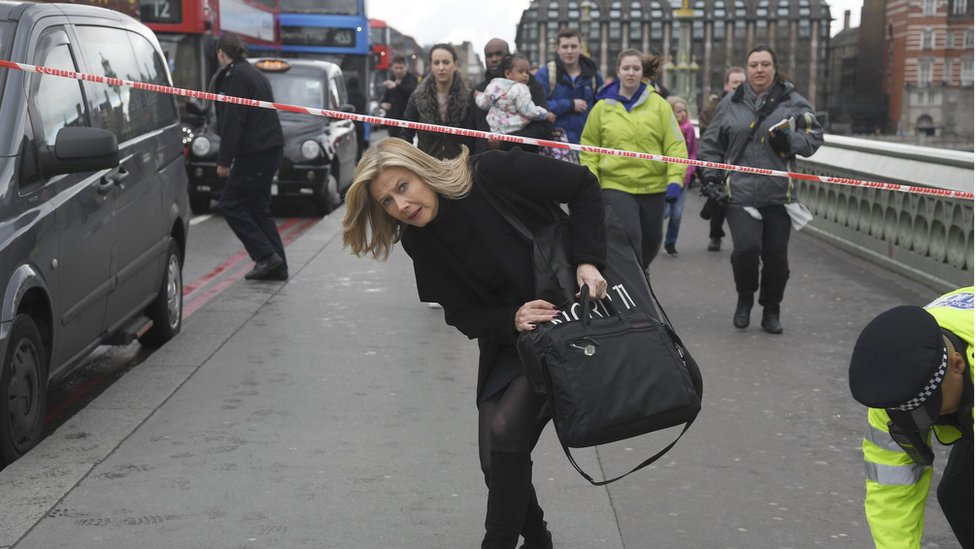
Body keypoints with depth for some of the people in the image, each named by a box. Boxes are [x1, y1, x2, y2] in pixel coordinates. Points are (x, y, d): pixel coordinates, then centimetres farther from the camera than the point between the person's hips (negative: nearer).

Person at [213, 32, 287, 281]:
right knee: (258, 207, 13)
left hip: (254, 152, -9)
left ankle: (266, 256, -6)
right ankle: (276, 267, 12)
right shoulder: (255, 73, 18)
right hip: (270, 148, 9)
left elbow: (232, 122, -17)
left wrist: (224, 160, -14)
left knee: (231, 204, -1)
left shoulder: (235, 76, -12)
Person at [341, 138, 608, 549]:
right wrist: (512, 320, -25)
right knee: (497, 459, 4)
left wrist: (587, 261, -21)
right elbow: (465, 315, -5)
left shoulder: (492, 175, -21)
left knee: (506, 429, -20)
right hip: (507, 335, 5)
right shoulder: (419, 241, -6)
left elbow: (582, 186, -12)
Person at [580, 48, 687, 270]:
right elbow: (589, 149, 5)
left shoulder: (658, 104, 1)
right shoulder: (602, 107, 2)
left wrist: (675, 179, -11)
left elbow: (676, 145, -2)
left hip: (653, 187, 2)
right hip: (616, 186, -2)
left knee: (651, 241, 16)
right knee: (628, 241, -14)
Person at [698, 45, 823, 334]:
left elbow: (814, 136, 5)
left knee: (776, 256, 2)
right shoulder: (731, 104, 9)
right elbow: (711, 143, 16)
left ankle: (771, 310, 25)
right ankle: (745, 299, 10)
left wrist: (789, 140, -14)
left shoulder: (793, 102, 6)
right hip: (739, 193, -1)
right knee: (746, 248, -18)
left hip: (778, 196, 1)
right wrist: (711, 177, 5)